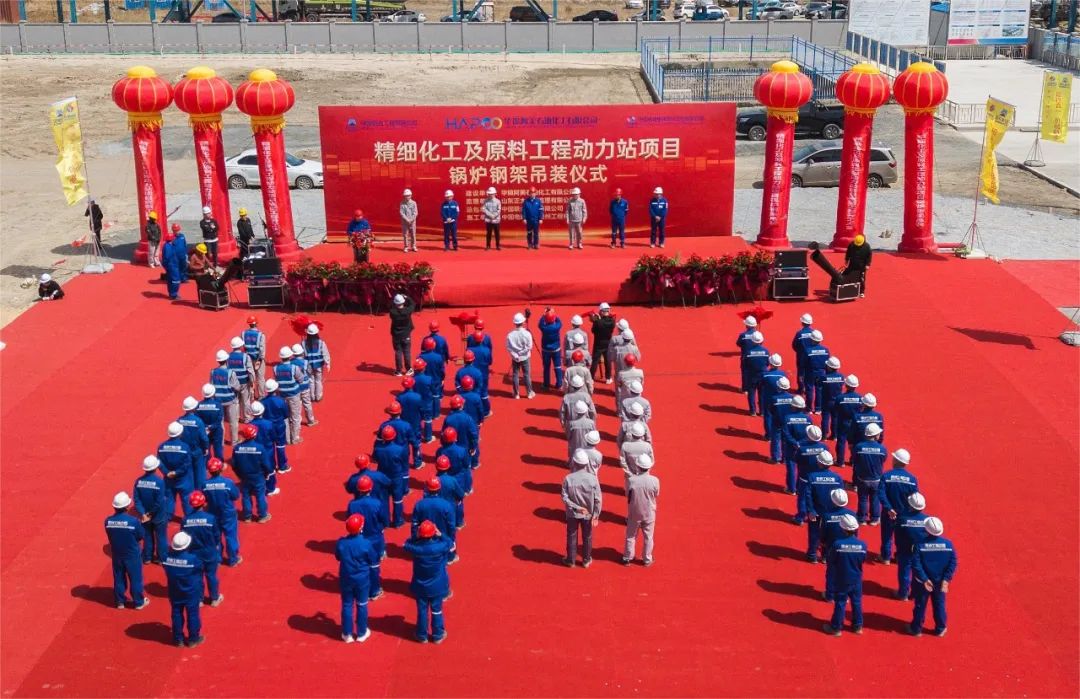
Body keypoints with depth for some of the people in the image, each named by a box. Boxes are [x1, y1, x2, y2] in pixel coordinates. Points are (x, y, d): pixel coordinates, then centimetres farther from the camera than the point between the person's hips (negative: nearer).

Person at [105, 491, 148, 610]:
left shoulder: (108, 521, -13)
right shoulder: (134, 521, -25)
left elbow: (110, 535, 1)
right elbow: (142, 536, -12)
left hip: (116, 554, 3)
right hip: (132, 555, -3)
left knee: (118, 578, 19)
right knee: (135, 578, 12)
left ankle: (120, 601, 31)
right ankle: (139, 602, 24)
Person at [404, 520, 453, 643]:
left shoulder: (415, 548, -24)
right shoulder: (440, 546, -27)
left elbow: (407, 544, 1)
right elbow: (450, 544, -4)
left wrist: (416, 536, -10)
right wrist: (440, 535, -6)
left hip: (420, 586, 1)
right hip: (437, 586, 0)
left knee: (422, 611, 18)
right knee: (436, 611, 18)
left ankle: (422, 636, 34)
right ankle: (437, 635, 33)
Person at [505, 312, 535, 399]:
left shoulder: (510, 334, -11)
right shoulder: (527, 333, -15)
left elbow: (508, 347, -10)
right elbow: (529, 347, -14)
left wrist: (515, 355, -6)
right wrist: (522, 352, -6)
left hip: (515, 358, 1)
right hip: (525, 358, -1)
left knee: (515, 375, 9)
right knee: (527, 375, 9)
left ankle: (516, 394, 13)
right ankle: (529, 393, 16)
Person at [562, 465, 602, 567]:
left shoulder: (568, 478, -19)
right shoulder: (592, 478, -18)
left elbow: (565, 498, -17)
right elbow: (598, 499, -14)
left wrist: (577, 508, -12)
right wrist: (596, 515, -7)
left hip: (572, 513, 0)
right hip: (588, 514, 0)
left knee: (571, 537, 18)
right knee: (587, 537, 20)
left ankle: (571, 560, 32)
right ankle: (586, 560, 34)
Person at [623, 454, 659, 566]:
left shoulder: (631, 480, -24)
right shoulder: (655, 480, -22)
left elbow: (627, 495, -8)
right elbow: (656, 495, -5)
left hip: (634, 513, 0)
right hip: (649, 514, 0)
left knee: (631, 536, 20)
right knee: (648, 537, 19)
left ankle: (627, 558, 33)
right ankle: (647, 560, 32)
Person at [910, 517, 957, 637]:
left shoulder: (920, 545, -19)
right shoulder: (948, 544, -11)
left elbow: (916, 564, -20)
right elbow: (953, 564, -10)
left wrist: (924, 579, -15)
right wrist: (946, 579, -9)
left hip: (923, 582, -2)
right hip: (940, 582, 2)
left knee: (920, 605, 13)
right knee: (939, 605, 18)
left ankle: (916, 628, 25)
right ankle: (940, 629, 30)